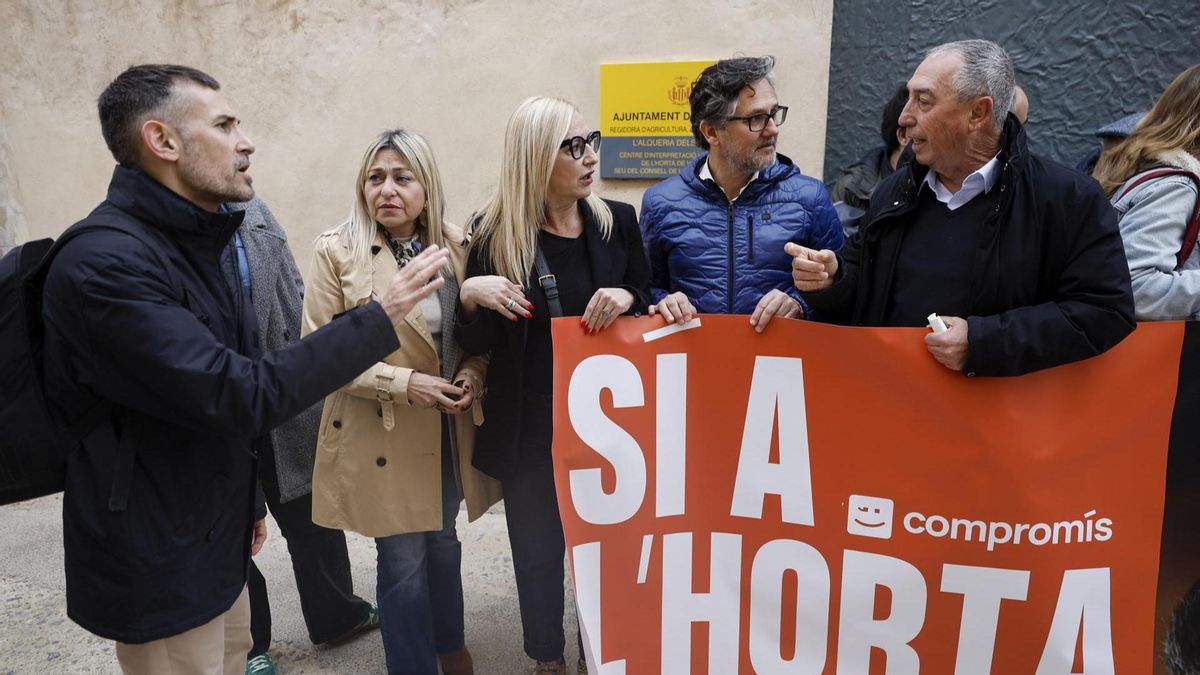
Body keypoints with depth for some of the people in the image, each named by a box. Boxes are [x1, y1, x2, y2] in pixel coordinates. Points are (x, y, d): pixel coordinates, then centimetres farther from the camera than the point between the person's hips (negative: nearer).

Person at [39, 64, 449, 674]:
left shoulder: (190, 242, 8)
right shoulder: (104, 262, -25)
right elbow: (239, 396, -31)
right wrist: (379, 319, -25)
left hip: (214, 542, 9)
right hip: (160, 566, -9)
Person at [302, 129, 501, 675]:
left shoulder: (456, 246, 0)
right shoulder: (335, 251, -11)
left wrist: (471, 377, -11)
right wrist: (402, 382, -21)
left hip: (449, 428, 4)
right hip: (380, 432, -4)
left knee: (444, 542, 20)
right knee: (403, 558, 4)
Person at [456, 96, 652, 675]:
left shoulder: (618, 221, -2)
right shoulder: (493, 233, -7)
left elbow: (651, 311, 5)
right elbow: (475, 343, -4)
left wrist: (628, 298, -17)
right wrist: (470, 294, -24)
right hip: (529, 424, -1)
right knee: (538, 544, 13)